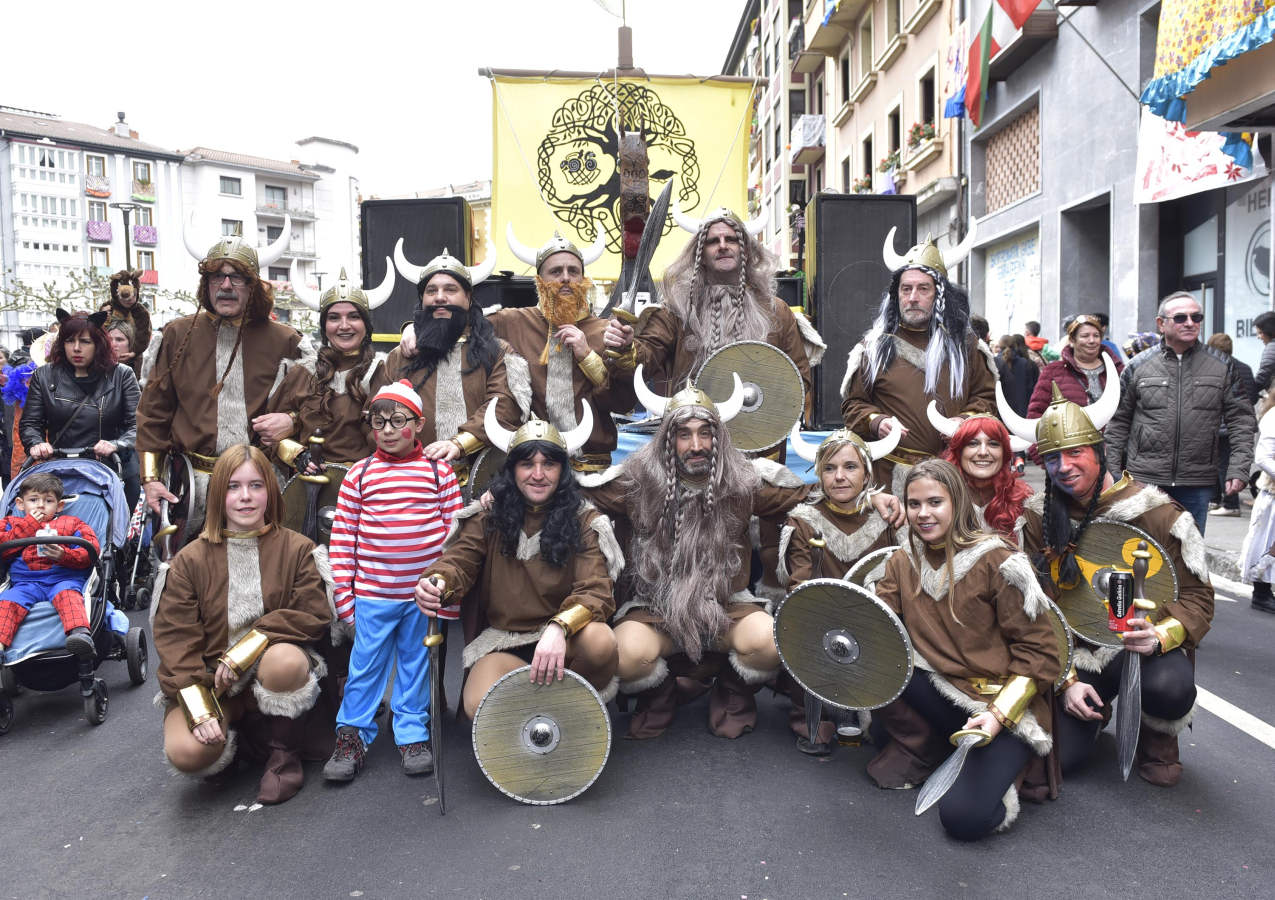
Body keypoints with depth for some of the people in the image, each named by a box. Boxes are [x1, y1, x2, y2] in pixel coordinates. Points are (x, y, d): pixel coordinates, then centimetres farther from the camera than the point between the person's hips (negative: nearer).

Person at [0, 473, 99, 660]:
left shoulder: (71, 523, 20)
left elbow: (91, 552, 7)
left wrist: (64, 555, -12)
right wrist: (28, 525, 6)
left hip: (63, 579, -2)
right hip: (25, 582, 3)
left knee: (67, 594, -35)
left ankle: (81, 634, -57)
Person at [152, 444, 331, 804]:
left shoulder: (297, 549, -2)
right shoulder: (190, 559, -1)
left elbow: (312, 616, -10)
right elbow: (175, 638, -6)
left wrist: (247, 648, -21)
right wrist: (199, 709, -18)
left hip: (269, 667, 0)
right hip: (209, 681, 1)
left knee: (284, 660, -36)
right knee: (186, 753, -27)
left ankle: (284, 752, -8)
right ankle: (241, 729, 8)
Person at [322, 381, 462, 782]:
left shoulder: (439, 472, -1)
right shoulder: (359, 474, 1)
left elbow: (456, 532, 2)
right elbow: (342, 536, 2)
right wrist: (343, 592, 0)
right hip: (372, 595, 0)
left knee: (416, 666, 13)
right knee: (365, 666, 8)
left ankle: (413, 737, 28)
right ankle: (352, 738, 24)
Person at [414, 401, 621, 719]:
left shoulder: (583, 520, -5)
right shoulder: (489, 515, 3)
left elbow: (595, 590, -17)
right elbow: (460, 560, -6)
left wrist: (559, 627, -38)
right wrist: (438, 582, -32)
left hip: (563, 640, -1)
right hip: (503, 642, 1)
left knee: (600, 641, -35)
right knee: (479, 707, -29)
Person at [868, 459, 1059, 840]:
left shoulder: (997, 562, -11)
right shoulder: (902, 563, 5)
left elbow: (1038, 652, -10)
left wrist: (999, 713, -20)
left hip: (1007, 710, -5)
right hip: (941, 691, 5)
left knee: (963, 817, -24)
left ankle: (1004, 764, 8)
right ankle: (916, 747, 1)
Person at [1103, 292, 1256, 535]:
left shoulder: (1222, 366, 6)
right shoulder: (1137, 366, 2)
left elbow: (1241, 420, 6)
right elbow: (1118, 422, 5)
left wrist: (1239, 468, -5)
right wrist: (1112, 471, 1)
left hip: (1198, 483, 2)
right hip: (1145, 480, -1)